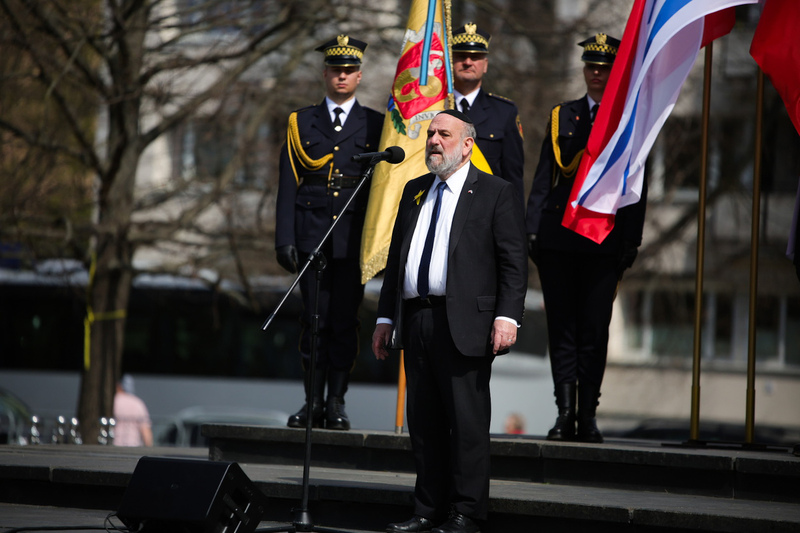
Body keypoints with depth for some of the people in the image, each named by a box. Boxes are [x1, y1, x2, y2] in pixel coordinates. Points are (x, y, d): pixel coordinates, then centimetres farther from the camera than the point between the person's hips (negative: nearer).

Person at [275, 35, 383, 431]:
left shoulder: (376, 125, 8)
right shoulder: (301, 122, 11)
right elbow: (288, 185, 6)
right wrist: (285, 238, -2)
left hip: (354, 237, -1)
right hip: (312, 235, 1)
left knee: (345, 320, -2)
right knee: (314, 319, 0)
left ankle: (337, 403, 4)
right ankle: (313, 402, 6)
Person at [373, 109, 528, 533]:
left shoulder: (495, 194, 2)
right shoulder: (414, 192, 19)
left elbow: (514, 262, -4)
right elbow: (396, 256, 21)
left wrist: (507, 316, -15)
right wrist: (386, 317, 15)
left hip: (464, 323, -6)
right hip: (416, 320, 6)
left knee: (467, 421, -4)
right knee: (423, 420, 8)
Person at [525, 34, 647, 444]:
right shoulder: (562, 117, 13)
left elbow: (636, 189, 4)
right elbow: (543, 179, 11)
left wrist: (631, 243, -3)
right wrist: (532, 231, 2)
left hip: (604, 242, -2)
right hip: (557, 239, 2)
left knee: (594, 331, -1)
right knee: (562, 328, 1)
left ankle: (587, 416, 5)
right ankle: (564, 412, 4)